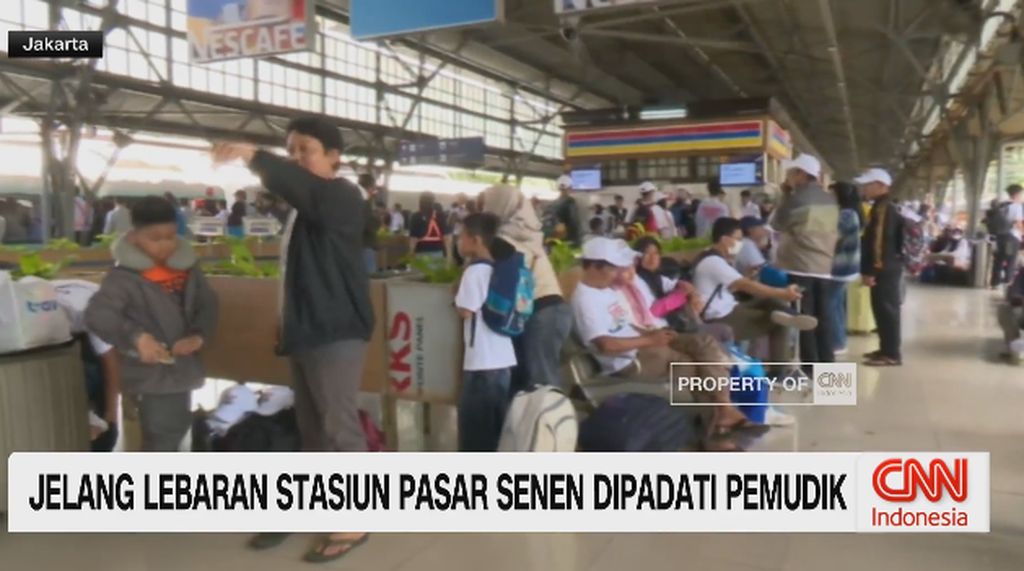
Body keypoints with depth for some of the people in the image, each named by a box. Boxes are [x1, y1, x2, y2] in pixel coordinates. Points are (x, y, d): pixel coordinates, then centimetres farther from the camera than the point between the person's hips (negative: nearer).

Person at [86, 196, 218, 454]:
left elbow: (207, 304, 6)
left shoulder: (187, 267, 2)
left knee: (177, 429, 24)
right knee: (161, 438, -4)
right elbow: (96, 314, -23)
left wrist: (199, 334, -11)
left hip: (182, 369, 7)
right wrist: (136, 337, -33)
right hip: (151, 375, -7)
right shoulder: (125, 276, -15)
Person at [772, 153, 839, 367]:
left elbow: (778, 223, 2)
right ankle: (827, 364, 12)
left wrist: (785, 193, 8)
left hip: (799, 267, -6)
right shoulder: (830, 200, 12)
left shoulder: (797, 198, -10)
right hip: (824, 267, 6)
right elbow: (834, 233, 19)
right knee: (823, 319, 8)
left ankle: (810, 367, -1)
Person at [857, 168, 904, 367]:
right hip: (886, 267, 10)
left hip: (884, 269, -10)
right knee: (883, 309, 15)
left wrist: (870, 271, -22)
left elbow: (880, 242, -23)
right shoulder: (883, 208, 17)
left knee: (886, 309, -6)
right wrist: (869, 269, 20)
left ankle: (892, 354, -2)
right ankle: (886, 349, 23)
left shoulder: (883, 208, -16)